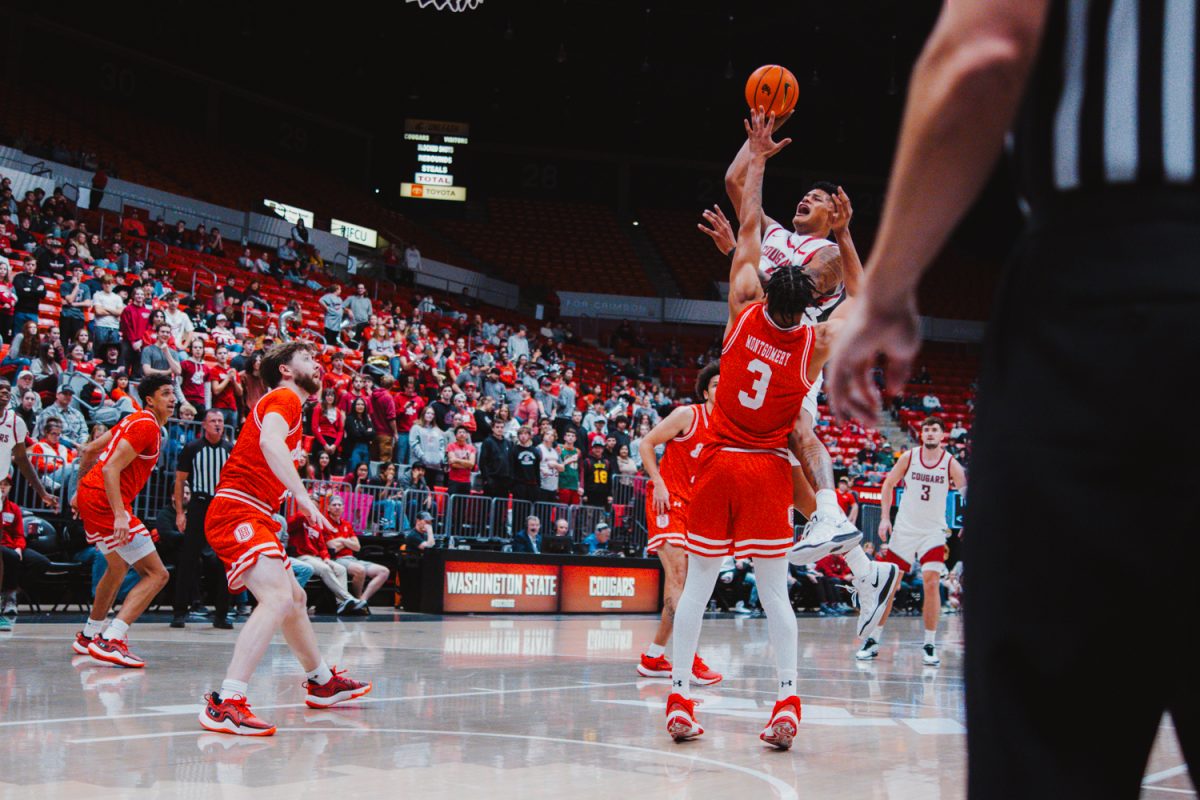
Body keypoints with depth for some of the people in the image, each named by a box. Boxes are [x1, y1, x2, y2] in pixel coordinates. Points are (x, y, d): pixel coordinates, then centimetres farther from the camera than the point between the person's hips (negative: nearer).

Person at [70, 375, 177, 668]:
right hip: (105, 501, -11)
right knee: (156, 574, -12)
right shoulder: (147, 426, -13)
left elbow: (89, 450, 23)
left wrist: (80, 492, 31)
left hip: (89, 494, 11)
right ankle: (111, 641, -22)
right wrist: (119, 515, -29)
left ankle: (89, 636, 43)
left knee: (119, 567, 31)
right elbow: (111, 469, -22)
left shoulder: (135, 420, 17)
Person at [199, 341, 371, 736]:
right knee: (277, 600, -27)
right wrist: (303, 497, -33)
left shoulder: (284, 402, 23)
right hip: (238, 513, -11)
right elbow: (269, 441, -27)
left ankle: (321, 682, 41)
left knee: (295, 600, 23)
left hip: (252, 518, 11)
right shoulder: (284, 397, -6)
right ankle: (225, 703, -36)